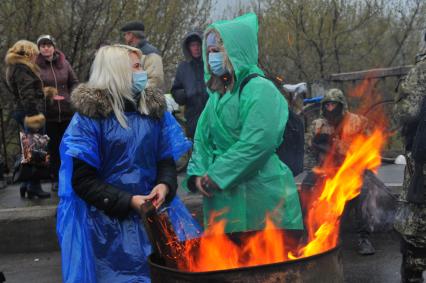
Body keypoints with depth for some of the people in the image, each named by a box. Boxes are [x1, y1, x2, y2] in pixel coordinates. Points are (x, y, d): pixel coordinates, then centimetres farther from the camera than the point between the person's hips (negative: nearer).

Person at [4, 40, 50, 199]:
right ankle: (34, 187, -3)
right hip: (29, 112, -10)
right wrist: (35, 115, -25)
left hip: (22, 112, 10)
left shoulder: (16, 68, 20)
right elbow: (27, 94, -20)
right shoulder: (22, 68, -11)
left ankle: (27, 185, 18)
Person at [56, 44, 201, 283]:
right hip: (109, 220, -4)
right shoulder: (90, 115, -8)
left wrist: (165, 186, -14)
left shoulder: (154, 109, 7)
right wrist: (128, 201, -19)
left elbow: (166, 158, 8)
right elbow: (82, 180, -10)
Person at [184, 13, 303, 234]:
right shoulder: (217, 93, 13)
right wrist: (198, 173, -5)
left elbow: (257, 143, -21)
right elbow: (202, 139, 12)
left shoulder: (259, 89, -11)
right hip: (222, 194, 7)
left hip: (259, 192, -7)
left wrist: (216, 175, -17)